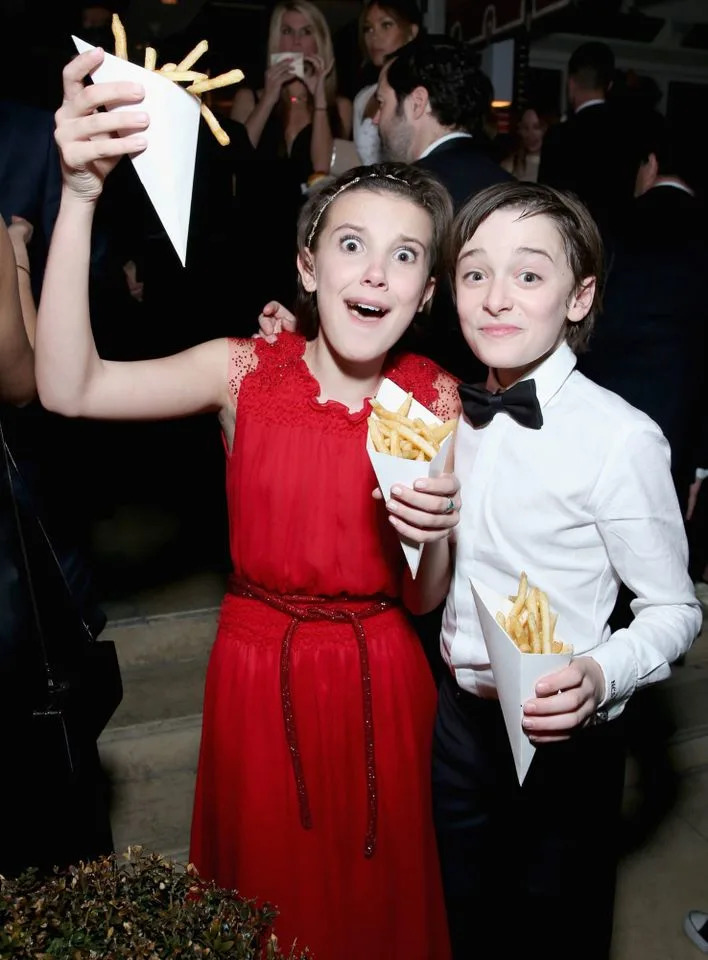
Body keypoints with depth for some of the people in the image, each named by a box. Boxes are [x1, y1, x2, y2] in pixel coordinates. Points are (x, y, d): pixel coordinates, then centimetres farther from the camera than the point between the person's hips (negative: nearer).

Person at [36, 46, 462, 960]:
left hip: (383, 679, 1)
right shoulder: (246, 371, -10)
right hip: (259, 668, 0)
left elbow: (429, 600, -5)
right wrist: (80, 193, -34)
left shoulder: (434, 396, -8)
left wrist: (437, 533, -27)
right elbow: (68, 388, -26)